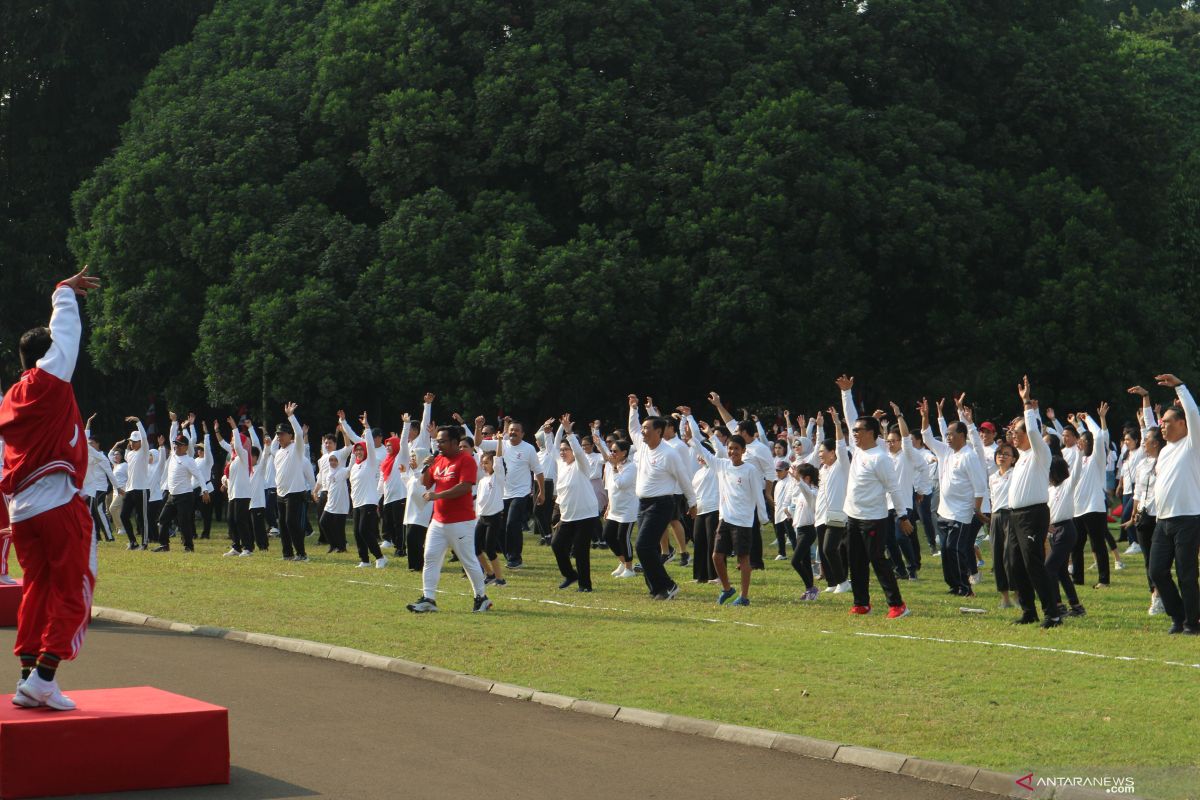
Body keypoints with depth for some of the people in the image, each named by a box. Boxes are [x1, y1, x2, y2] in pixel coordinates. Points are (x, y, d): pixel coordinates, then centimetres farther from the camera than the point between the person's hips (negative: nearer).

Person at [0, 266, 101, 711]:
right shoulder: (49, 380, -2)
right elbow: (66, 330, 9)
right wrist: (66, 290, 24)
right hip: (58, 502, -7)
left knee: (37, 591, 12)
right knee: (73, 592, -4)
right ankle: (43, 678, -13)